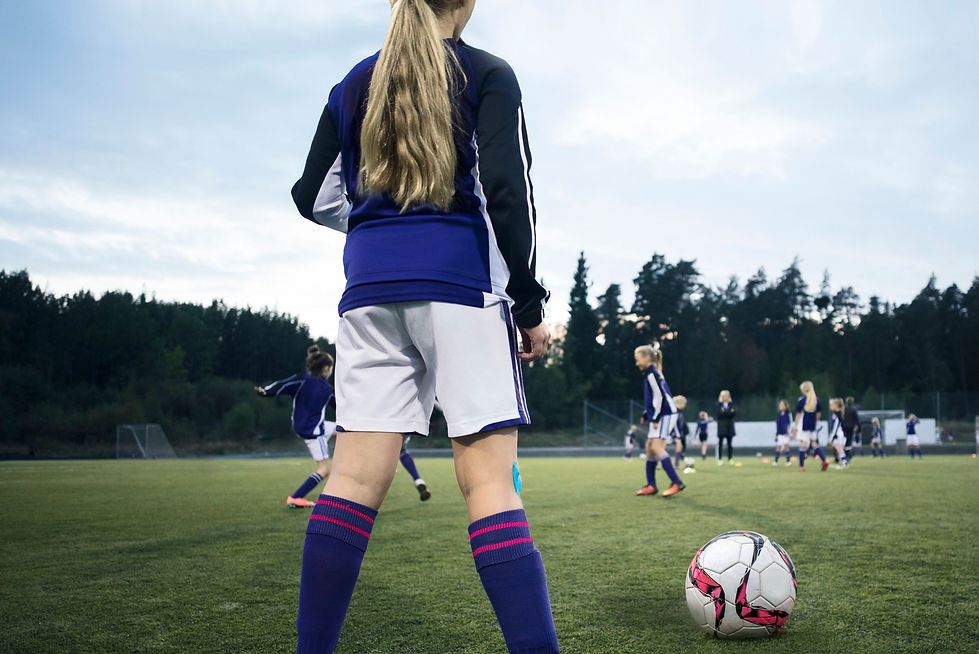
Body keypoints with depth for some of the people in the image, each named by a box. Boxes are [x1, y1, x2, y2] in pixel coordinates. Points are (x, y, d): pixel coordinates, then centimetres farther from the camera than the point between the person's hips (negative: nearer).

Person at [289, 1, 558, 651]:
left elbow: (316, 198, 16)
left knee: (356, 476, 3)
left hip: (370, 289, 4)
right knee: (491, 480, -8)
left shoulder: (354, 85, 17)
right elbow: (507, 190, -7)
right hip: (462, 284, -4)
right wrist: (529, 303, -2)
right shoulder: (487, 75, 4)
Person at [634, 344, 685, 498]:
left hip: (666, 414, -11)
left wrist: (655, 418, -18)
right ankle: (651, 486, 16)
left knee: (656, 446, -19)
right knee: (649, 447, 10)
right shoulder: (649, 374, 19)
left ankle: (676, 483, -22)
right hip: (661, 416, 11)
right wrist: (647, 415, 19)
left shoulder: (652, 374, -12)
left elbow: (660, 397, -18)